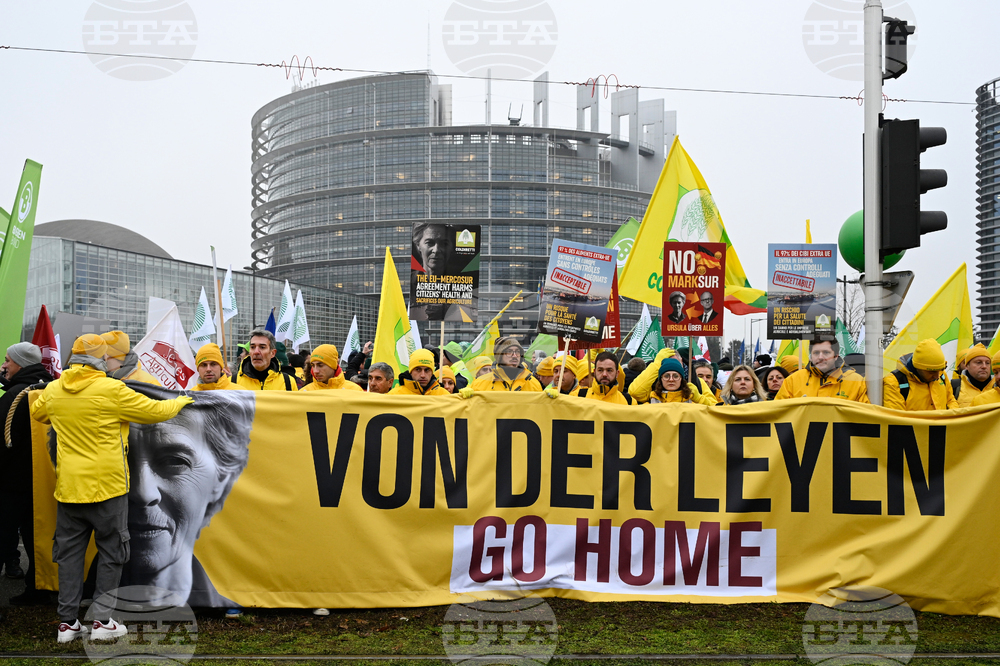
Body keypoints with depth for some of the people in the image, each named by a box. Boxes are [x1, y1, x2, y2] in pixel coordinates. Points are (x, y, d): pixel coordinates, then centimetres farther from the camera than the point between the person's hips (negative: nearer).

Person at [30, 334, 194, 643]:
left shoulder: (53, 390, 3)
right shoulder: (111, 389, -14)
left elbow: (36, 412, 25)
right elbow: (154, 410, -6)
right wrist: (181, 401, 12)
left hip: (68, 487, 5)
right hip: (106, 486, -5)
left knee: (69, 551, 12)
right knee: (111, 551, 8)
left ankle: (67, 622, 16)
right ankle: (102, 621, 9)